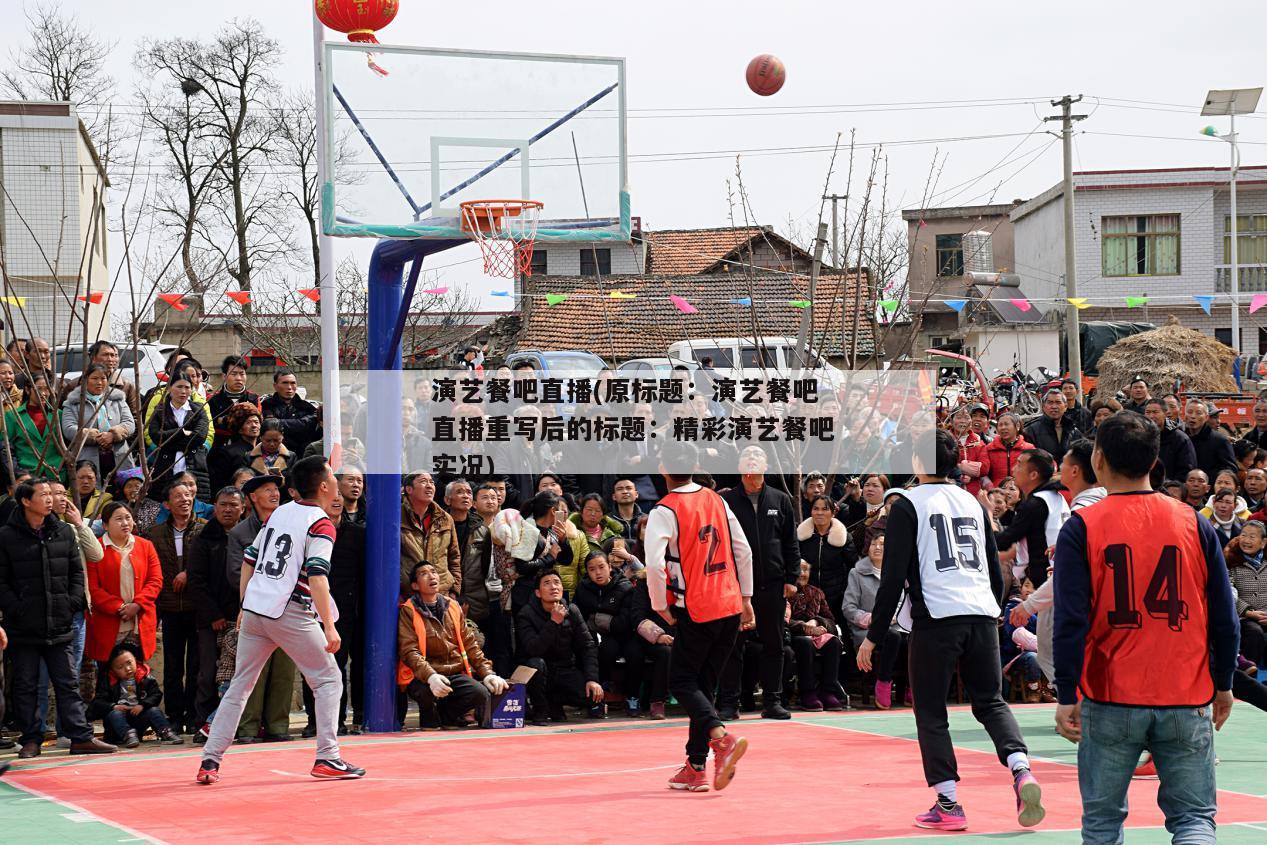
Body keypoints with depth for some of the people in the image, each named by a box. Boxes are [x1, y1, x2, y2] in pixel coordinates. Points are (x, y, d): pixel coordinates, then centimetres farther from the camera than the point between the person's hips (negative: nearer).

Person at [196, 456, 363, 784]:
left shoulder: (278, 513, 14)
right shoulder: (320, 524, -7)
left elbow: (249, 560, 16)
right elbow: (316, 576, -18)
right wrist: (329, 627, -20)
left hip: (254, 609, 7)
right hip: (290, 614, -6)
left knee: (239, 686, 13)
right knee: (329, 681, 6)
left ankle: (210, 761, 8)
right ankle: (326, 758, -1)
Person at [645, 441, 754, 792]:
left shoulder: (664, 512, -10)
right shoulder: (717, 501, 8)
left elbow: (654, 564, -20)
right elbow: (744, 551, 10)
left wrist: (661, 606, -5)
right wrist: (746, 599, 17)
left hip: (695, 612, -6)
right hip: (730, 607, 6)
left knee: (681, 682, 5)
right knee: (704, 684, 14)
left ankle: (721, 737, -20)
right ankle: (695, 768, 13)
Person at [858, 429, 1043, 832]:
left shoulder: (908, 505, 0)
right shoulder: (974, 503, 16)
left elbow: (893, 576, -6)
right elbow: (996, 572, 19)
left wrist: (874, 636, -2)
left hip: (936, 618, -5)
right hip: (983, 617, 5)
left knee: (930, 712, 6)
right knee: (991, 702, 13)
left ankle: (948, 804, 1)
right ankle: (1022, 772, -11)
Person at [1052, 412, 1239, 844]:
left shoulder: (1081, 529, -5)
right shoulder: (1194, 524, 1)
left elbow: (1071, 623, -9)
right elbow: (1224, 619, 3)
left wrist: (1066, 696, -2)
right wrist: (1223, 685, 14)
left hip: (1110, 701, -1)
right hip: (1187, 703, 1)